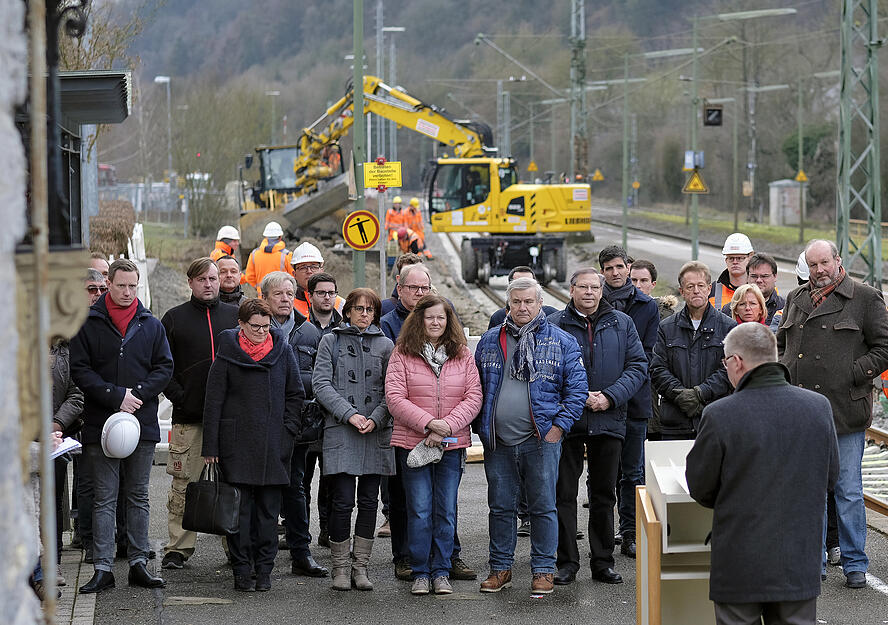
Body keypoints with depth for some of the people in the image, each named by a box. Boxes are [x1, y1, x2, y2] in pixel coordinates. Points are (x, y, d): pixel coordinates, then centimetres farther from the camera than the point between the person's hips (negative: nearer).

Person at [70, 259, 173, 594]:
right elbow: (79, 369, -6)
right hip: (101, 424, -3)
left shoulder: (151, 325, 8)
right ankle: (103, 569, -1)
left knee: (138, 496, 9)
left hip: (142, 423, 3)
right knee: (104, 499, -1)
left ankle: (138, 563, 15)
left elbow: (164, 367, 5)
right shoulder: (88, 324, 0)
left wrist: (137, 394, -11)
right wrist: (115, 396, -15)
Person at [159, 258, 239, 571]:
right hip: (189, 416, -2)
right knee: (183, 483, -1)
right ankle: (178, 548, 5)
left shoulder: (234, 315, 12)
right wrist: (178, 396, -8)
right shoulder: (175, 318, 7)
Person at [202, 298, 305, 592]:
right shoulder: (227, 354, 0)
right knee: (240, 506, -3)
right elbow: (213, 402, 1)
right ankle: (241, 570, 3)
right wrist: (211, 447, -3)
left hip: (274, 444, 2)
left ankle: (264, 568, 10)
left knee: (268, 508, 4)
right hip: (237, 444, -2)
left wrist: (287, 430, 3)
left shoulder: (282, 350, 5)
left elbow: (295, 394, 14)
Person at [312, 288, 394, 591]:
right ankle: (340, 567, 4)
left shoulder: (385, 345, 12)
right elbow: (321, 384, -1)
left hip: (376, 432, 2)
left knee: (369, 502, 3)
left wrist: (376, 419, -10)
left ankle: (361, 567, 10)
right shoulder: (331, 341, 8)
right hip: (340, 430, -2)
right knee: (343, 501, -6)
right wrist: (350, 414, -11)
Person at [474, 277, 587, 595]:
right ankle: (500, 568, 17)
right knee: (500, 507, 8)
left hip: (541, 441, -3)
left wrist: (558, 428, -7)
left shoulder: (560, 341, 2)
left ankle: (544, 570, 10)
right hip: (497, 443, 3)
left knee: (543, 507, 2)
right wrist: (481, 427, 7)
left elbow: (577, 388, 0)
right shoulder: (489, 342, 10)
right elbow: (475, 388, 16)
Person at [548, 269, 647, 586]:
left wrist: (610, 397, -11)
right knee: (564, 493, 0)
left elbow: (638, 366, 3)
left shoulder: (622, 324, 7)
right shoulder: (554, 325, 0)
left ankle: (603, 562, 17)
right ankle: (567, 562, 7)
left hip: (609, 420, 2)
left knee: (604, 494, 9)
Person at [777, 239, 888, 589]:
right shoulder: (796, 300, 14)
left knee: (848, 491, 0)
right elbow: (781, 344, 26)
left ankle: (855, 564, 9)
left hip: (844, 411, -5)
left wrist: (854, 373, -12)